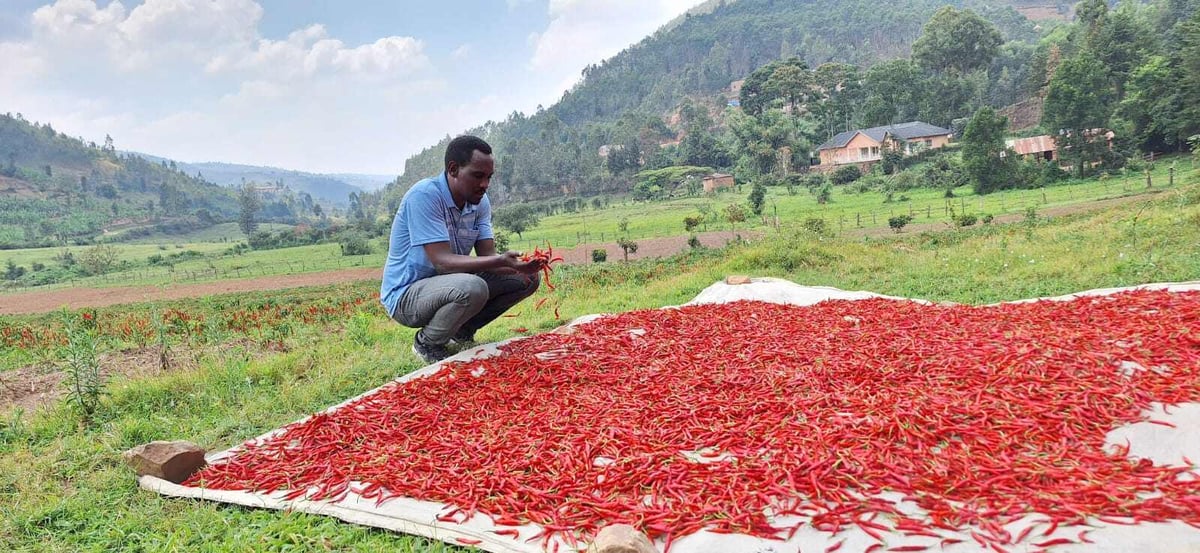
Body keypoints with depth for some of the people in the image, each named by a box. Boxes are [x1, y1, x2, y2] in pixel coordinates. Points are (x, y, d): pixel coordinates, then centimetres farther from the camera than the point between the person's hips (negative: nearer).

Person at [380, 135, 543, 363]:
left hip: (450, 284, 8)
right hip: (406, 295, -8)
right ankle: (427, 343, -8)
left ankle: (462, 331, 12)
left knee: (527, 278, -1)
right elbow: (442, 261, -30)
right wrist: (499, 261, -41)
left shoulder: (480, 201, 0)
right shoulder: (424, 195, -23)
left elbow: (487, 256, -6)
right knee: (472, 288, -37)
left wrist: (517, 265, -28)